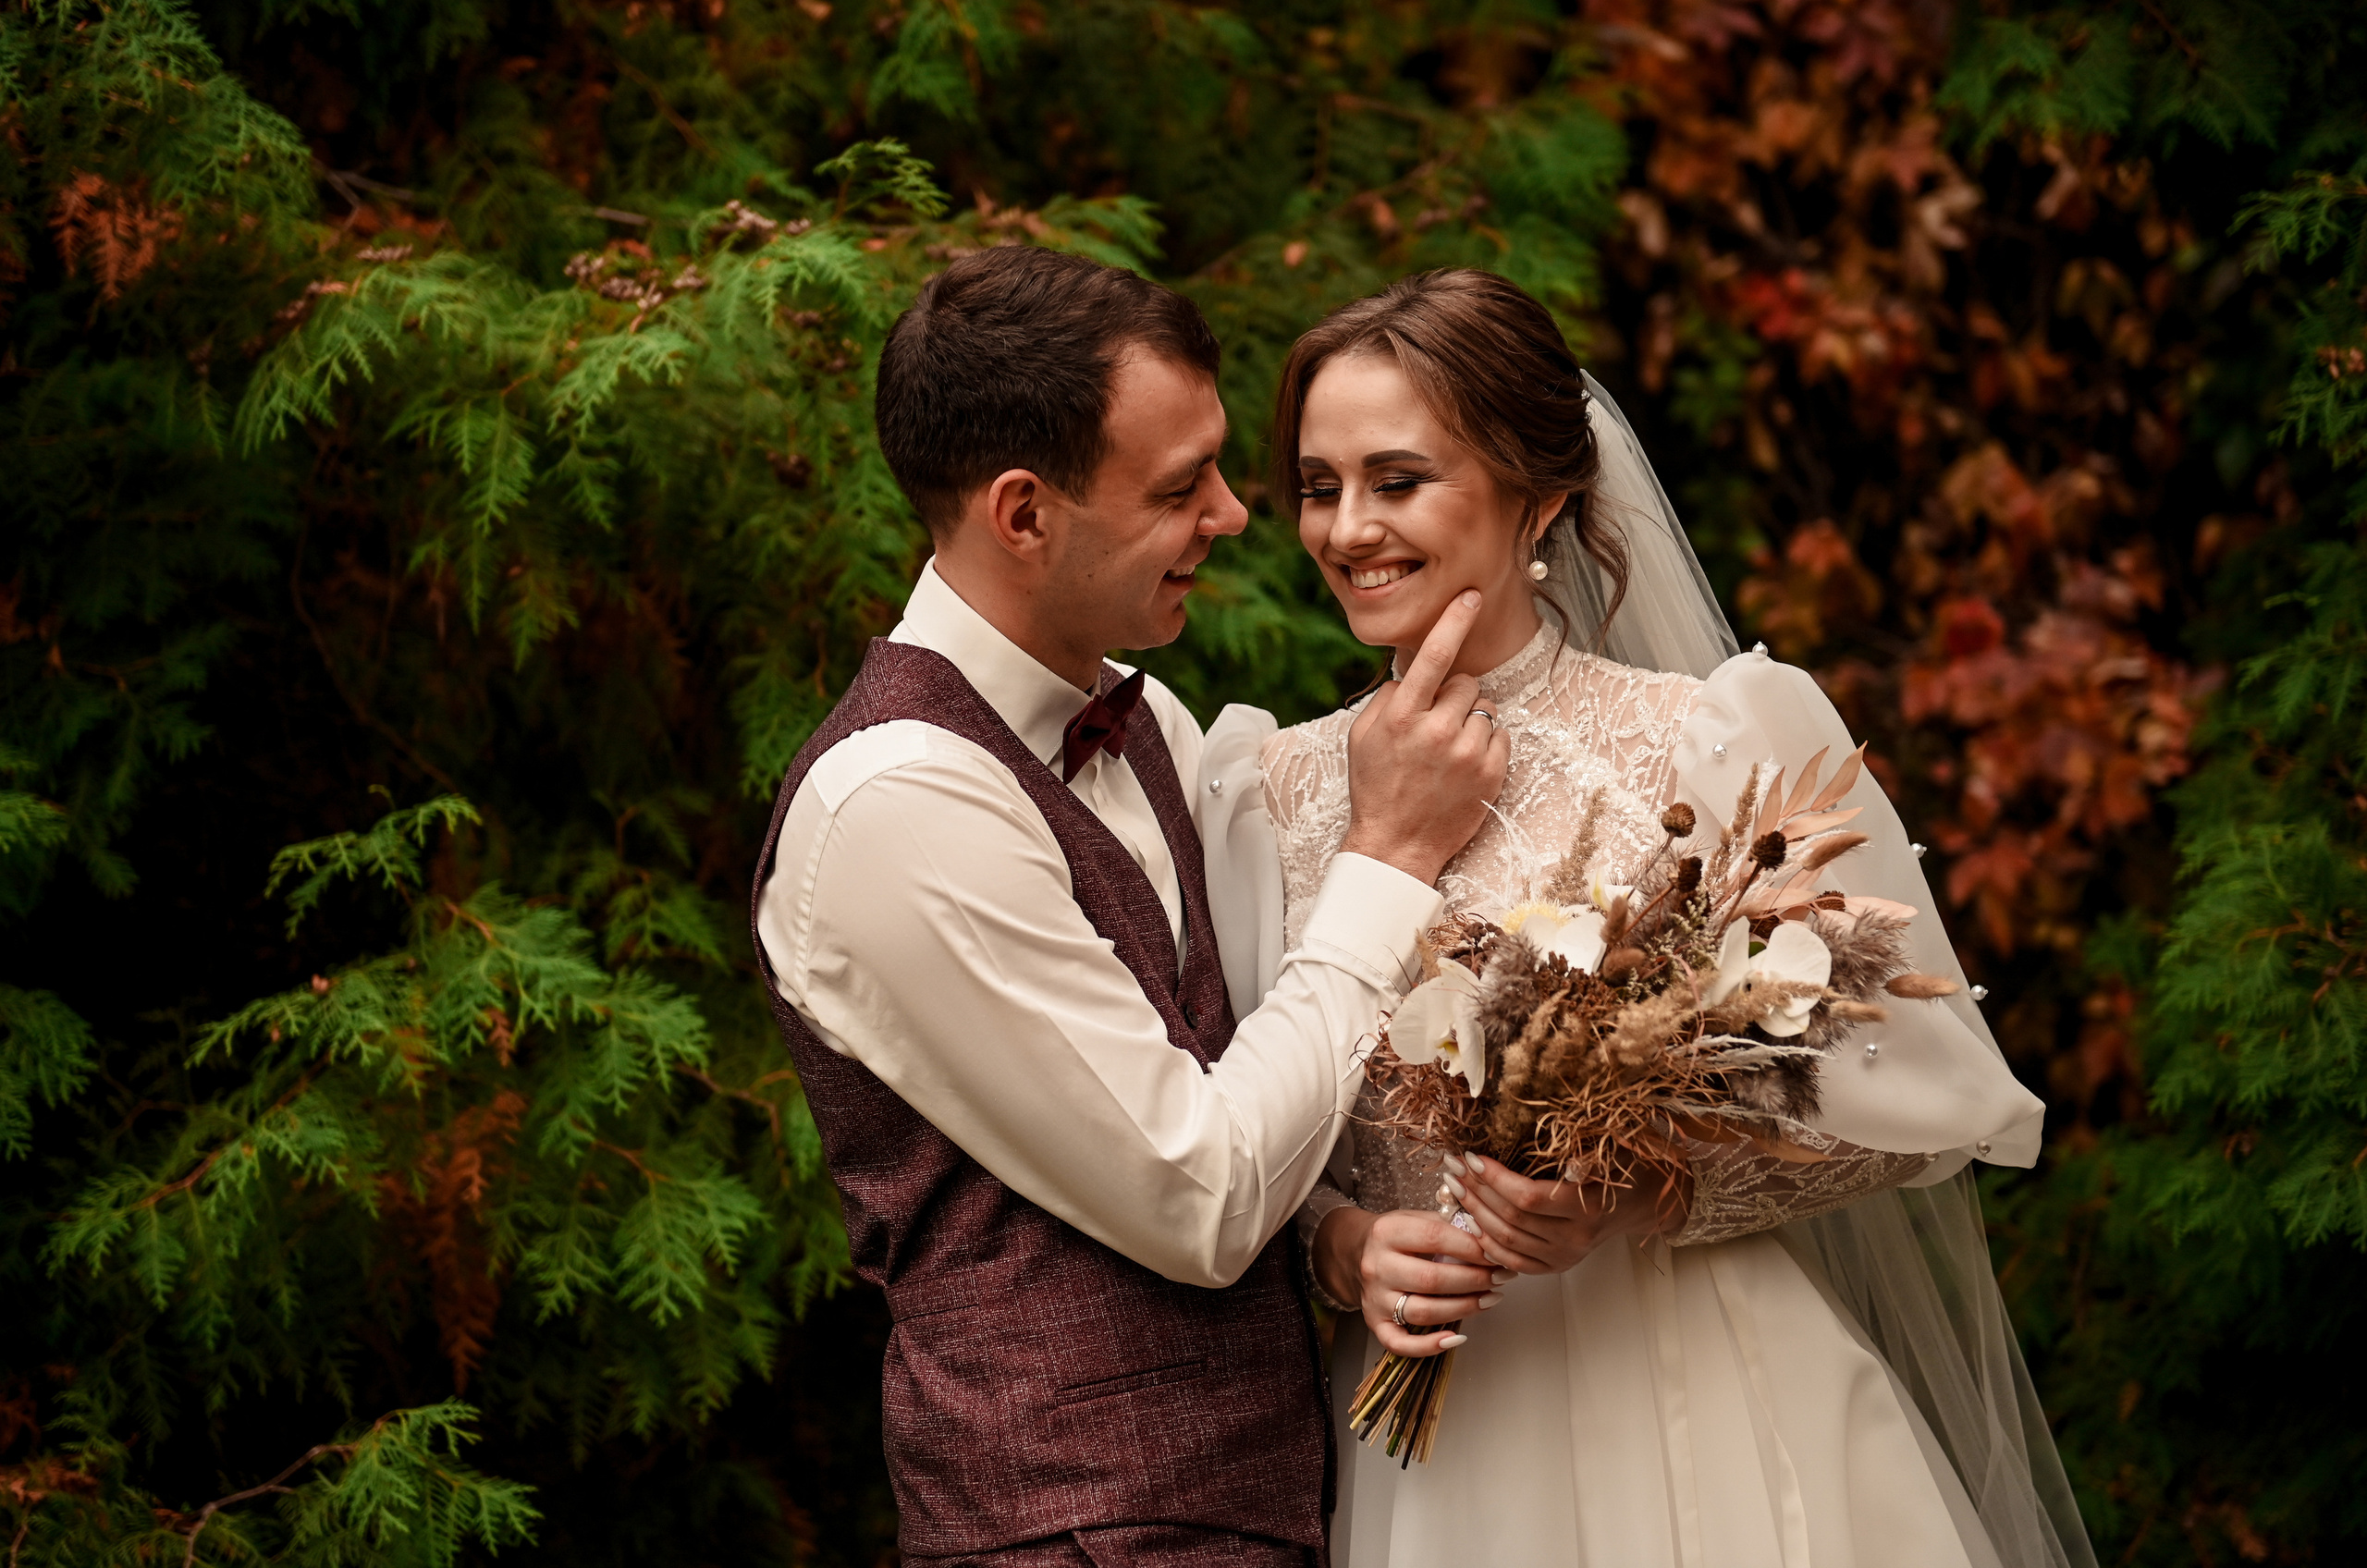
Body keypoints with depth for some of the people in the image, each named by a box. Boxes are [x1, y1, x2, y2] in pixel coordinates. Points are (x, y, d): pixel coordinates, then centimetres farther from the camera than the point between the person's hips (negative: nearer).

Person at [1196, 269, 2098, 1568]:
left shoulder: (1719, 741, -9)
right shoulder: (1280, 796, 1)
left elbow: (1925, 1094, -5)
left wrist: (1655, 1191, -18)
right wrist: (1346, 1248, -10)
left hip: (1706, 1429, -3)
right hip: (1438, 1459, 3)